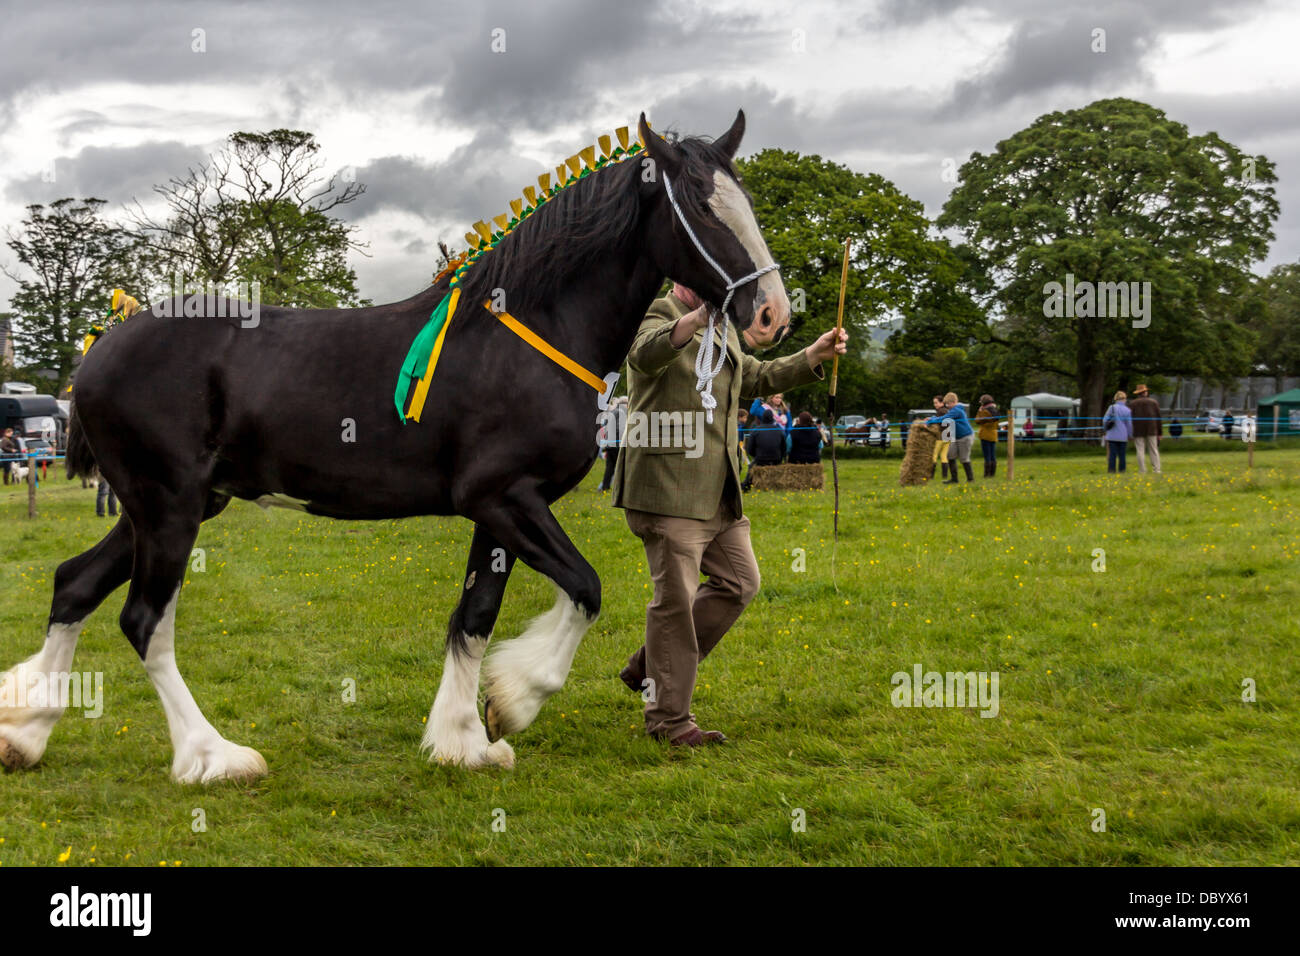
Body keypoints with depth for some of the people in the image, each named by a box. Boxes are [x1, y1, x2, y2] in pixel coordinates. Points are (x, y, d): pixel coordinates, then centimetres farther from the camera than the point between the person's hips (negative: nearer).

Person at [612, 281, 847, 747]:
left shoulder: (722, 332, 20)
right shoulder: (655, 315, -9)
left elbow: (758, 377, 31)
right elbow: (648, 353, -32)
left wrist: (815, 354, 18)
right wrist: (702, 314, -48)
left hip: (719, 493, 9)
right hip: (670, 489, -9)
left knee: (740, 582, 12)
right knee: (676, 599, -6)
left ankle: (647, 668, 21)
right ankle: (668, 718, 4)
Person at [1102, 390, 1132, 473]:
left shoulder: (1112, 408, -3)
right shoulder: (1127, 410, -4)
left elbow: (1105, 420, 1)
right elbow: (1129, 425, 2)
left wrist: (1106, 428, 20)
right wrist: (1130, 434, 17)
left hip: (1112, 436, 0)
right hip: (1123, 436, 0)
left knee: (1112, 454, 1)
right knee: (1122, 455, 6)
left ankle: (1111, 470, -1)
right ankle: (1121, 471, 7)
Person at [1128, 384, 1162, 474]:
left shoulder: (1132, 404, 2)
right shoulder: (1154, 402, 6)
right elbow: (1158, 418, 6)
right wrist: (1159, 433, 9)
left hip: (1138, 431, -1)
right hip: (1151, 430, 1)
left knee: (1140, 451, -2)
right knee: (1153, 450, 4)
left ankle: (1142, 471, -6)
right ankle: (1157, 469, -3)